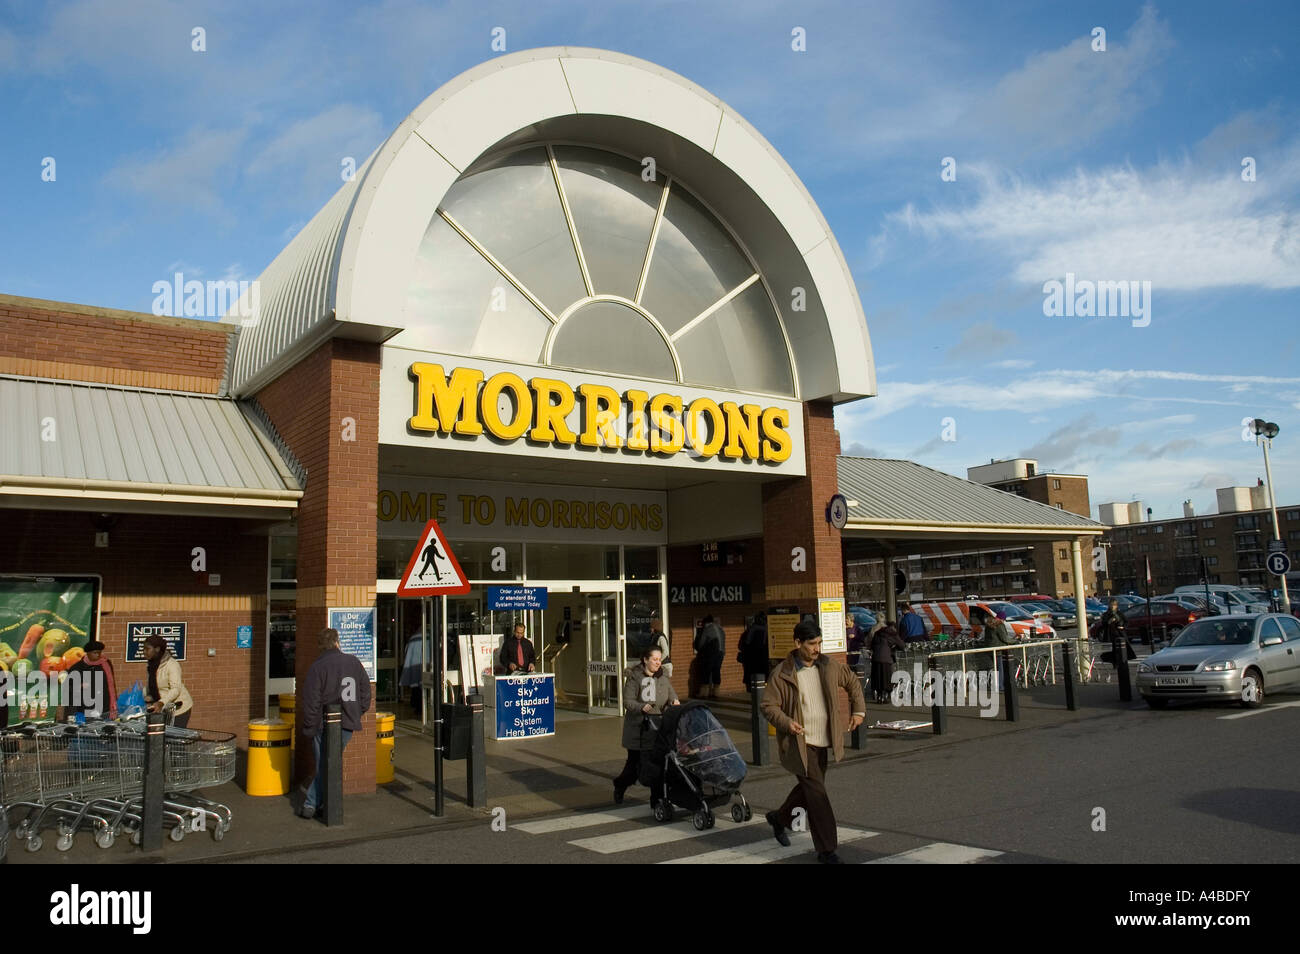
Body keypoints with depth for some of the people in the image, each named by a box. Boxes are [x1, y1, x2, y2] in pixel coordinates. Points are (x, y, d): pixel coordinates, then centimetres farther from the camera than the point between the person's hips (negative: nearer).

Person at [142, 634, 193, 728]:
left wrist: (161, 703, -38)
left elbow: (176, 689, -26)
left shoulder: (171, 664, -18)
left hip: (179, 708, -8)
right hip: (164, 708, 8)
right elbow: (150, 687, 18)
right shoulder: (152, 665, 8)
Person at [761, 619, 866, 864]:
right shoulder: (782, 673, -12)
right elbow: (769, 706, -9)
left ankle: (779, 818, 44)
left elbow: (853, 682, 19)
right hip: (799, 743, -6)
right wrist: (786, 723, -25)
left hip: (822, 742, 6)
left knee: (808, 789, 18)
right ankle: (826, 849, 2)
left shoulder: (829, 667, 3)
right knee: (817, 792, -9)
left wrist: (858, 710, 10)